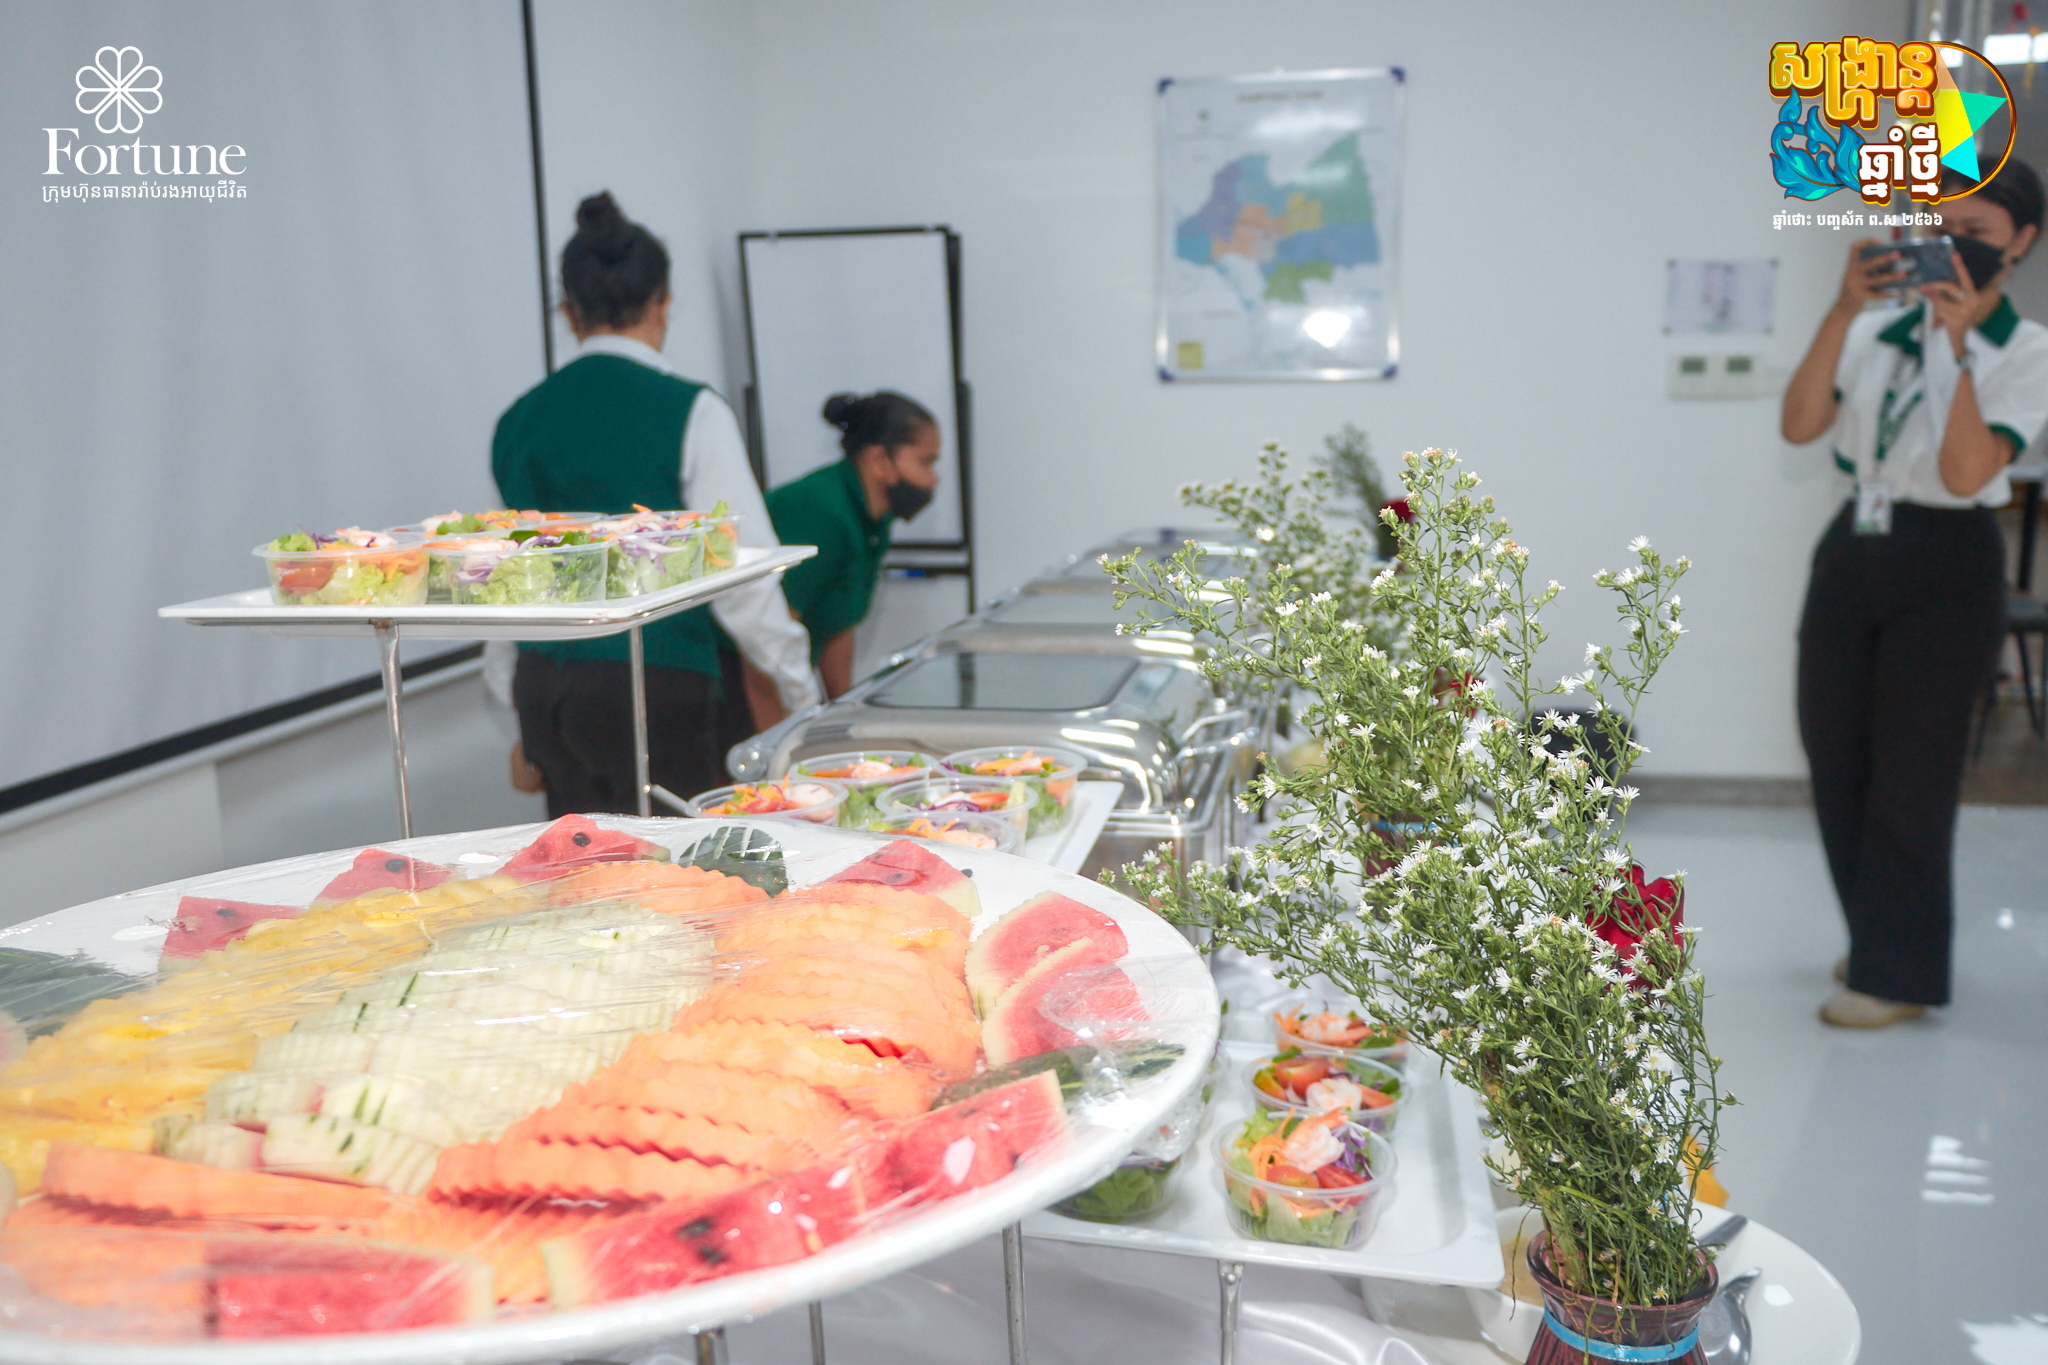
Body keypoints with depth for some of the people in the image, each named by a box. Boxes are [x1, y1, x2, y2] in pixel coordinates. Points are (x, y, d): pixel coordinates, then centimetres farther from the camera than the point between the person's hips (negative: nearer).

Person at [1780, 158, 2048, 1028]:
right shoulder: (1882, 326, 7)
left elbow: (1966, 474, -16)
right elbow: (1799, 425, -6)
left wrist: (1957, 344, -18)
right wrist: (1842, 312, -12)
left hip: (1945, 570, -4)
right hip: (1853, 553, 4)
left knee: (1910, 778, 1)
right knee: (1835, 760, 10)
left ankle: (1897, 974, 17)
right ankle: (1874, 940, 30)